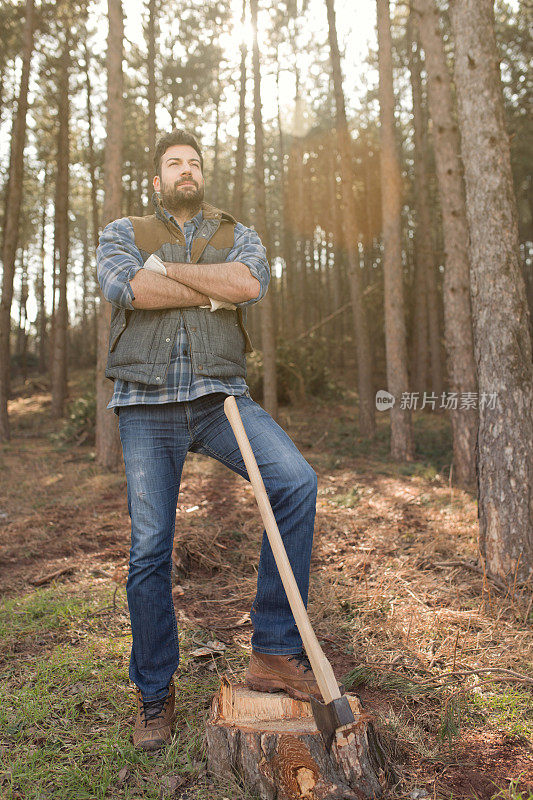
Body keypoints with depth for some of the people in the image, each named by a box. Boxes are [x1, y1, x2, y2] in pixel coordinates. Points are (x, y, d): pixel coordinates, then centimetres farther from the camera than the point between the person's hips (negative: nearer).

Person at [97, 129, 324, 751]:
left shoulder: (237, 236, 17)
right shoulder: (123, 233, 15)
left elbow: (250, 283, -9)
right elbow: (124, 287, -10)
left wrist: (165, 269, -6)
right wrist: (212, 292, -5)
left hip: (220, 398, 1)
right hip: (147, 407, 0)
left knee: (296, 482, -24)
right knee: (149, 551, 1)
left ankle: (274, 652, -11)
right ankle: (155, 694, 21)